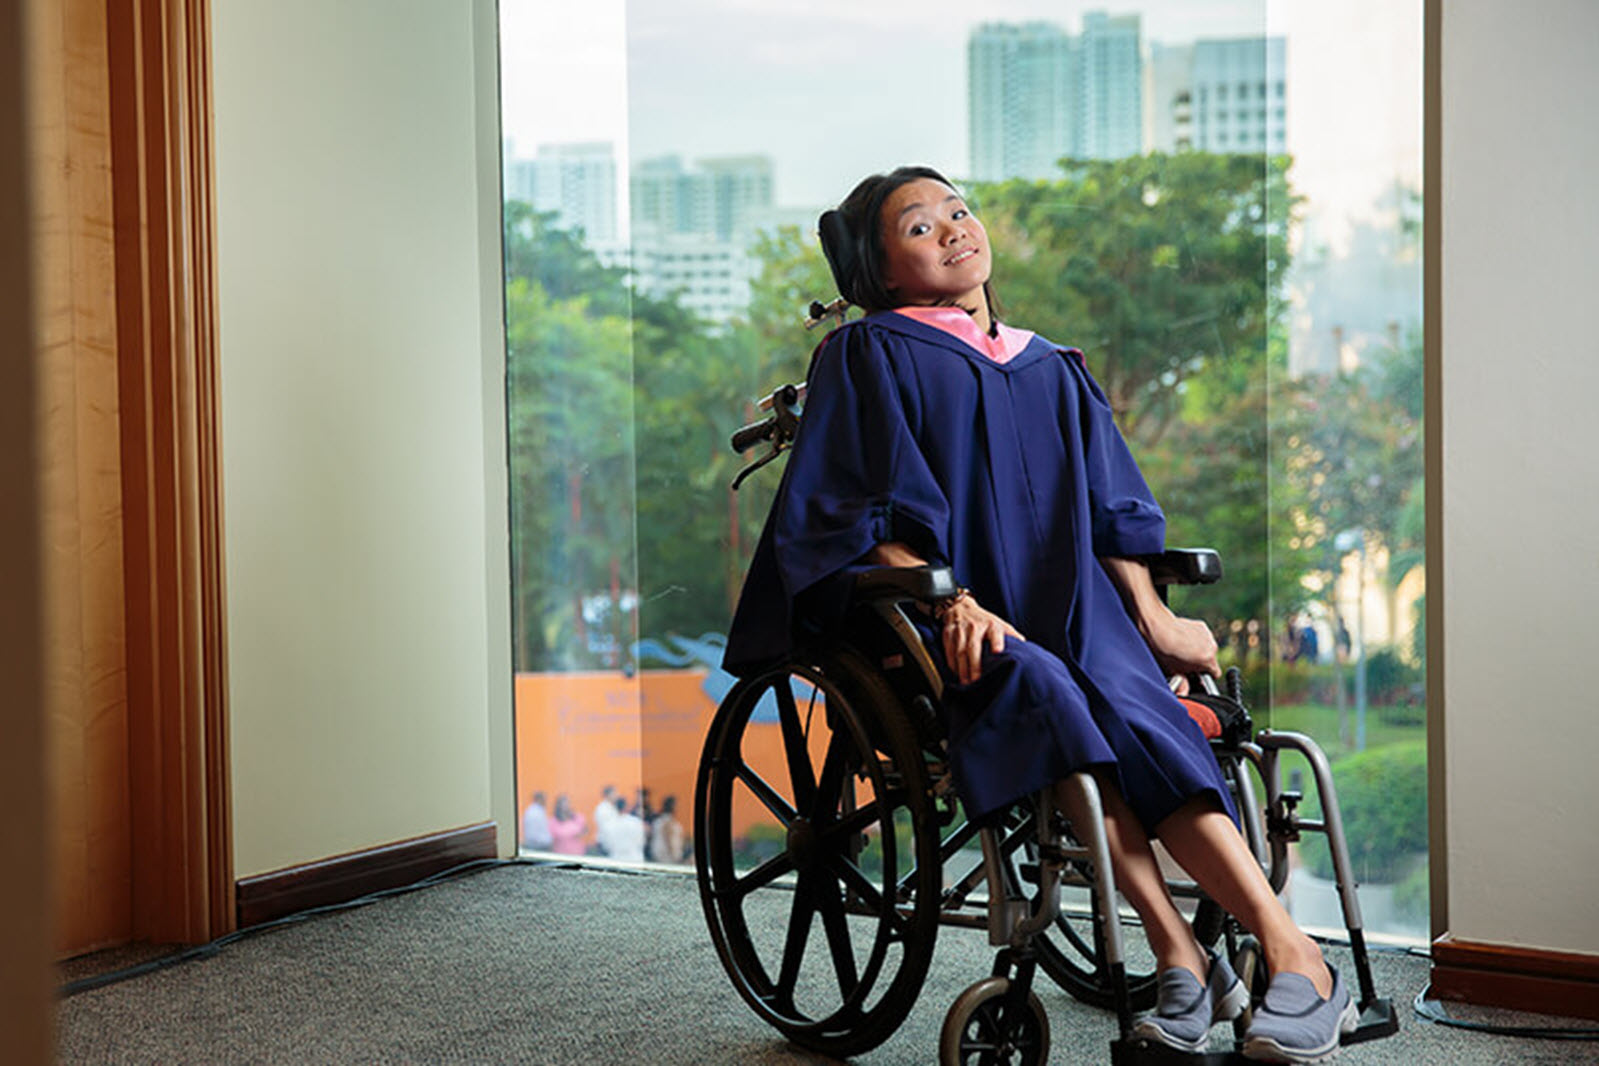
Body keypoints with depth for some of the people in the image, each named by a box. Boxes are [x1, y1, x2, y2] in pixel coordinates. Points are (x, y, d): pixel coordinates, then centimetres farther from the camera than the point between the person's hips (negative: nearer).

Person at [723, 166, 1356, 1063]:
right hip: (945, 632, -4)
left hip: (1071, 613, 4)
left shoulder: (1054, 370, 26)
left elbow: (1111, 508, 23)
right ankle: (1180, 952, -39)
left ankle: (1287, 949, -41)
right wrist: (949, 602, -19)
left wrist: (1150, 616, 6)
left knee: (1135, 712, -30)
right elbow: (869, 520, -3)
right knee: (1041, 690, -37)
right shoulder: (870, 356, 9)